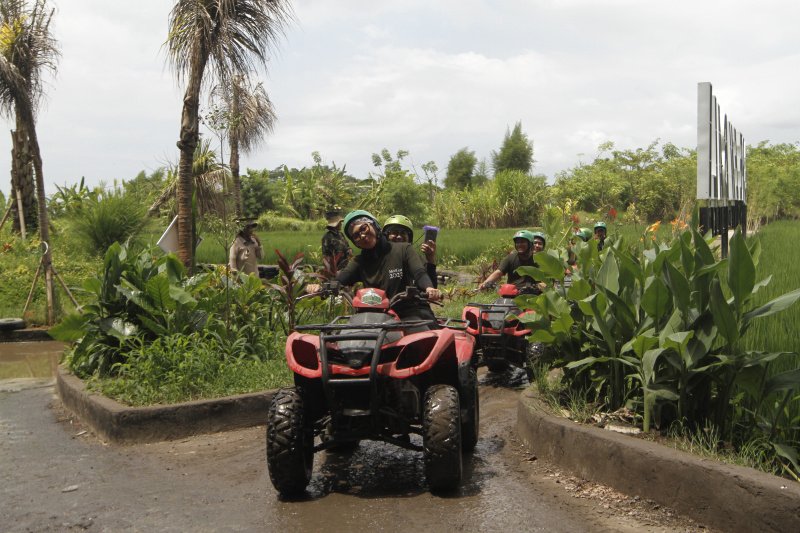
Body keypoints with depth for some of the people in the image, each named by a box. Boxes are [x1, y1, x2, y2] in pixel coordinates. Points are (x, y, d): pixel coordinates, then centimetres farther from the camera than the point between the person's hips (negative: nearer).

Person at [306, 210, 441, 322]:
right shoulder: (360, 261, 17)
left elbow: (419, 274, -10)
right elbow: (339, 280, 0)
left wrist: (429, 288, -35)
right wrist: (319, 286, -23)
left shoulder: (404, 249, 5)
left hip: (411, 313, -3)